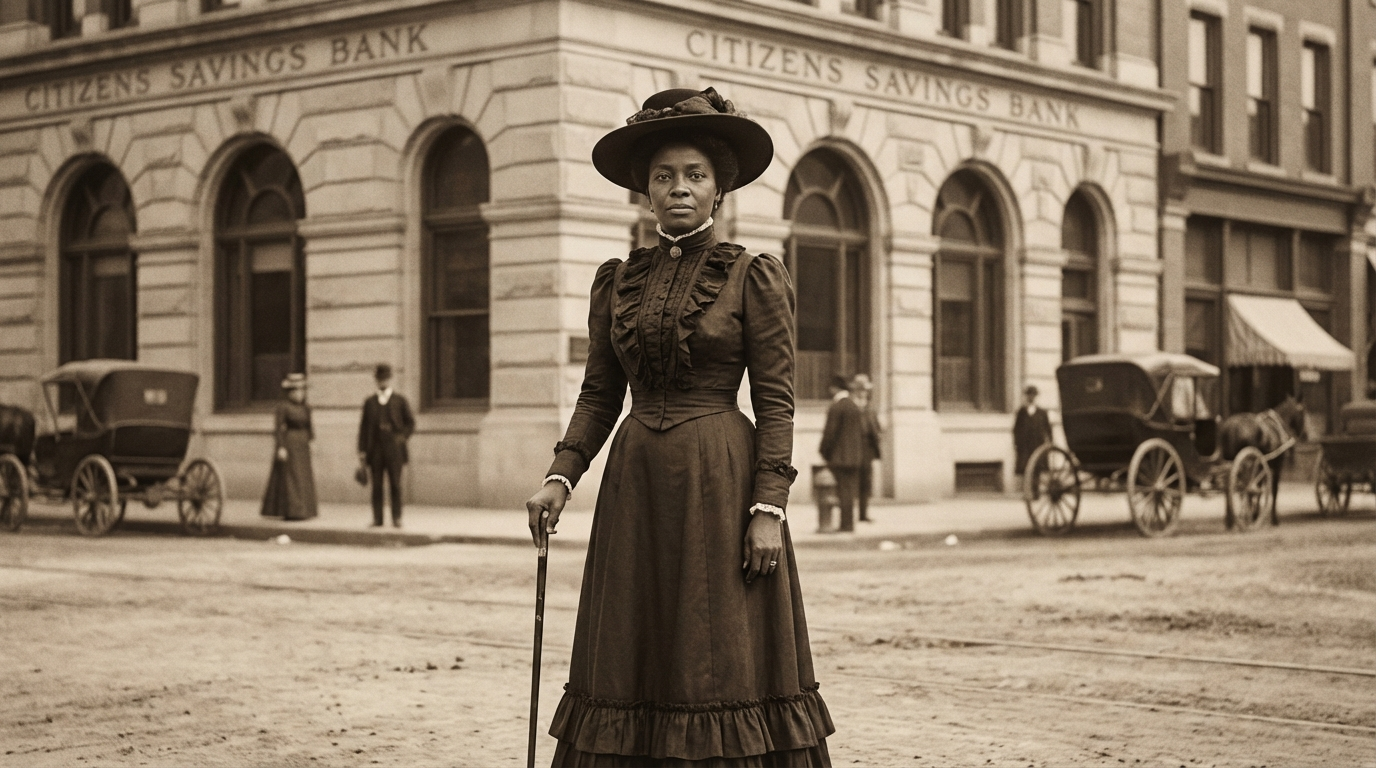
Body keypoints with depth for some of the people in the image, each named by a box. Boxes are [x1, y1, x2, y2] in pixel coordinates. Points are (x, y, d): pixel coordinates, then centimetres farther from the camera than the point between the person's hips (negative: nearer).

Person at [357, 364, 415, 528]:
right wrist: (362, 450, 2)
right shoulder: (370, 402, 11)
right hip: (375, 449, 1)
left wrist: (403, 437, -5)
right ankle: (377, 519, 4)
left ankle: (396, 518, 1)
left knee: (395, 484, -2)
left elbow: (410, 423, 10)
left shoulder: (400, 400, 7)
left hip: (394, 448, -1)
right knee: (376, 486, 1)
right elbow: (364, 426, 9)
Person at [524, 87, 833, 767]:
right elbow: (599, 394, 13)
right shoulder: (617, 282, 10)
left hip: (721, 481, -4)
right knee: (634, 657, 5)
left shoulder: (755, 278, -1)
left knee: (724, 656, -2)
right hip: (636, 482, 4)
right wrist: (560, 477, -1)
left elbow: (776, 402, -5)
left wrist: (769, 507, -12)